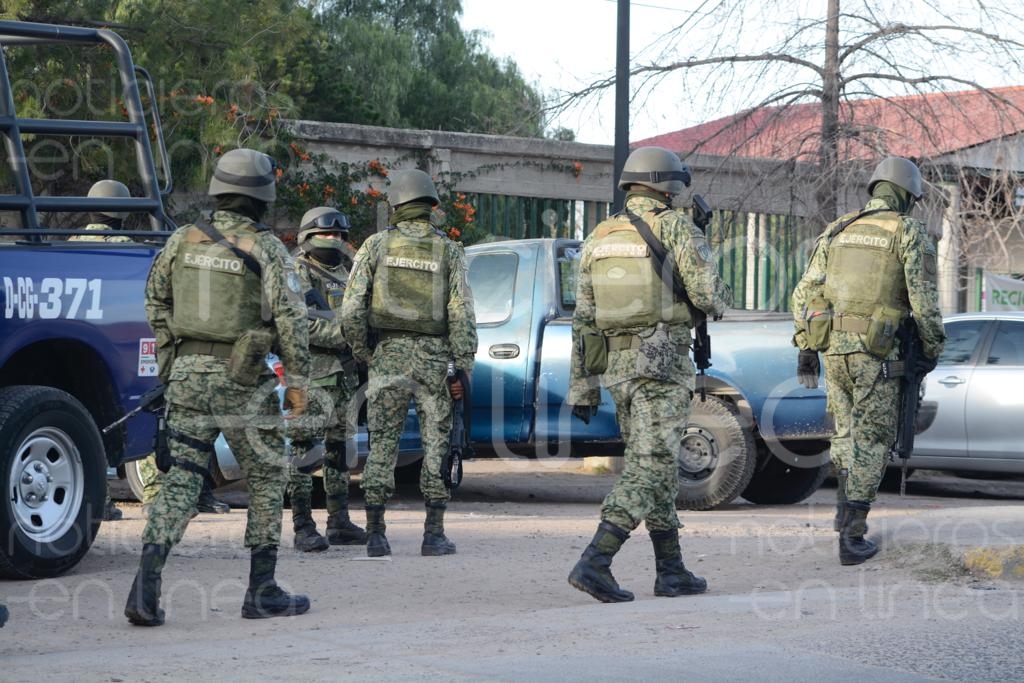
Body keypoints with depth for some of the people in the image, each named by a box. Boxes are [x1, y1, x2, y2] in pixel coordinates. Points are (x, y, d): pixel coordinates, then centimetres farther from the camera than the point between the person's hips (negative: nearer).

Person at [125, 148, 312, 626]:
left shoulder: (182, 240, 4)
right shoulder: (267, 249, -8)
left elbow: (157, 299, 13)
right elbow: (290, 319, -11)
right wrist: (297, 381, -3)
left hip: (186, 374, 4)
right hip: (243, 381, -4)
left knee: (181, 478, 5)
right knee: (266, 479, 11)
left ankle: (147, 584, -11)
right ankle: (262, 591, 14)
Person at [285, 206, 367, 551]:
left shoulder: (342, 276, 19)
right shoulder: (298, 275, -7)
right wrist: (344, 334, -22)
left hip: (342, 375, 9)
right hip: (311, 376, -8)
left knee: (339, 447, 12)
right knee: (304, 448, -8)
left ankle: (339, 522, 18)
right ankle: (303, 528, -8)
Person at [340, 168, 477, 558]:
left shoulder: (377, 245, 1)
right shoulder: (448, 251, 1)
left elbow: (352, 309, -5)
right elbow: (461, 314, -5)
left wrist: (362, 353, 8)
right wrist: (463, 367, -1)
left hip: (388, 354, 1)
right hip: (433, 356, 0)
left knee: (382, 444, 5)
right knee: (437, 445, 6)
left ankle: (375, 535, 3)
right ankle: (434, 535, 4)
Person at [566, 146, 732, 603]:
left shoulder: (599, 238, 12)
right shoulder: (676, 228, -6)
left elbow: (583, 321, 11)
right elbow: (709, 295, -14)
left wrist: (582, 388, 14)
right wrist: (721, 298, 12)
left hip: (615, 365, 7)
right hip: (663, 363, -7)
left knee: (655, 464, 16)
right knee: (648, 467, -9)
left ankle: (671, 570, 19)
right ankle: (595, 562, -22)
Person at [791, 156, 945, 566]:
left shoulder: (837, 231, 14)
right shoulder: (911, 233, -1)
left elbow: (805, 294, 11)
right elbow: (924, 300, -9)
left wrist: (806, 348, 16)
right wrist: (932, 350, 3)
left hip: (832, 348, 4)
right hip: (877, 353, -4)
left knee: (847, 431, 23)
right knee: (871, 440, 2)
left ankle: (847, 509, 22)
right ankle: (852, 536, -2)